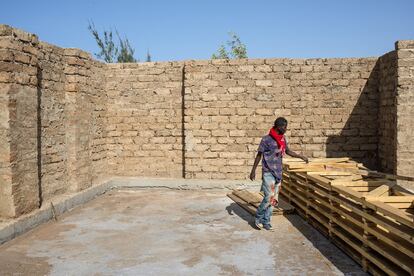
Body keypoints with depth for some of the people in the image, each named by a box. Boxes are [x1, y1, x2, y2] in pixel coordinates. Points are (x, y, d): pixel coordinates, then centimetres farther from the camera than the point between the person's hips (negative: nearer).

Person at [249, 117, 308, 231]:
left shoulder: (283, 138, 7)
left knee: (274, 199, 7)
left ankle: (266, 221, 17)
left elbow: (287, 151, 22)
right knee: (269, 197, -10)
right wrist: (253, 170, -6)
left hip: (278, 173, 7)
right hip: (268, 173, -7)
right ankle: (258, 217, 11)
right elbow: (259, 155, -7)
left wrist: (301, 156, 18)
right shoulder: (266, 139, -12)